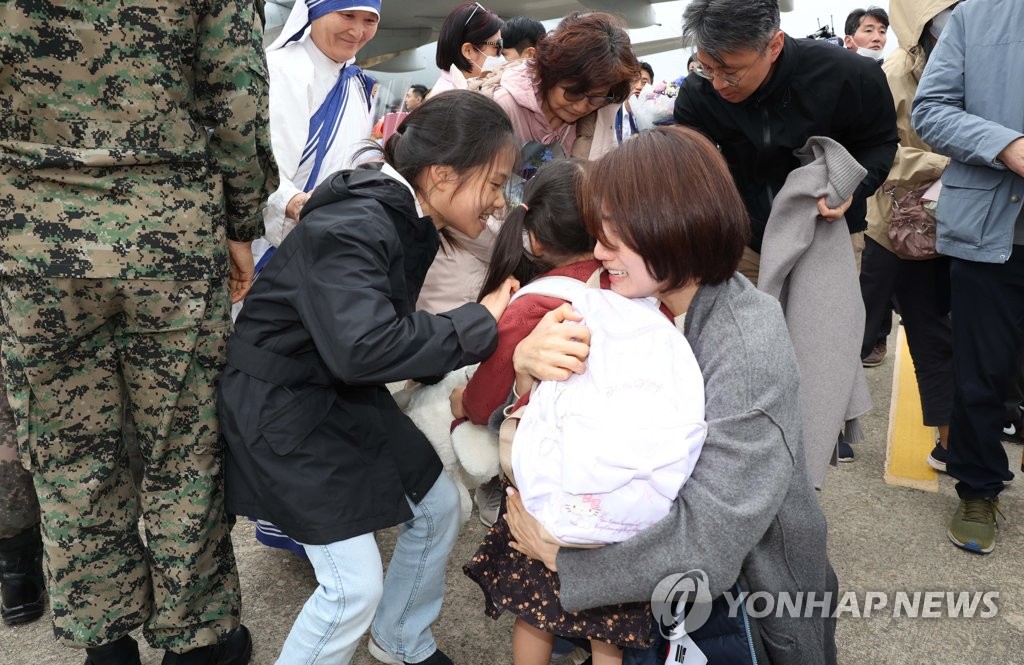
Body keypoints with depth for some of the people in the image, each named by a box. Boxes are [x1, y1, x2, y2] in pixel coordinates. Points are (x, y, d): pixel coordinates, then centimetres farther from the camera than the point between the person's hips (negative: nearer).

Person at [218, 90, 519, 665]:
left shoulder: (410, 222, 1)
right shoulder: (349, 229, -28)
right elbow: (362, 347, -40)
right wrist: (480, 322, -32)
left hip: (349, 396, 9)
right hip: (285, 408, -9)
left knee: (439, 507, 14)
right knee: (354, 584, -9)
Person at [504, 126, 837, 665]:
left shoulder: (746, 350, -29)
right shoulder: (642, 304, -9)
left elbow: (706, 544, -31)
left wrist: (560, 557, -21)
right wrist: (527, 361, -29)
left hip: (755, 595, -5)